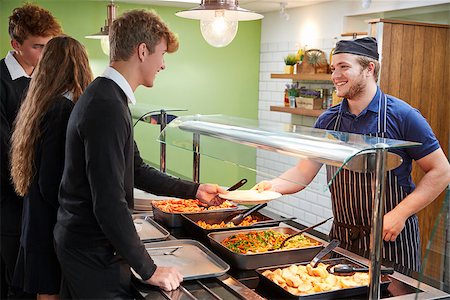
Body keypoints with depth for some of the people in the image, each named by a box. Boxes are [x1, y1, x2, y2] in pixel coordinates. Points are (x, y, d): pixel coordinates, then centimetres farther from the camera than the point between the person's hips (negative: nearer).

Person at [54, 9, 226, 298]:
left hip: (81, 241, 10)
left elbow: (137, 171, 15)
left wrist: (195, 190, 16)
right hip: (94, 253, -10)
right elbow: (110, 204, -28)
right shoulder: (107, 108, -25)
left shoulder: (105, 98, 8)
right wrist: (150, 270, -20)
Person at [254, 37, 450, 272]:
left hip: (390, 239, -4)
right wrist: (273, 186, -17)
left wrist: (400, 213, -17)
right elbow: (303, 173, 2)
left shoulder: (402, 116, -11)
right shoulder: (327, 121, 2)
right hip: (341, 238, 4)